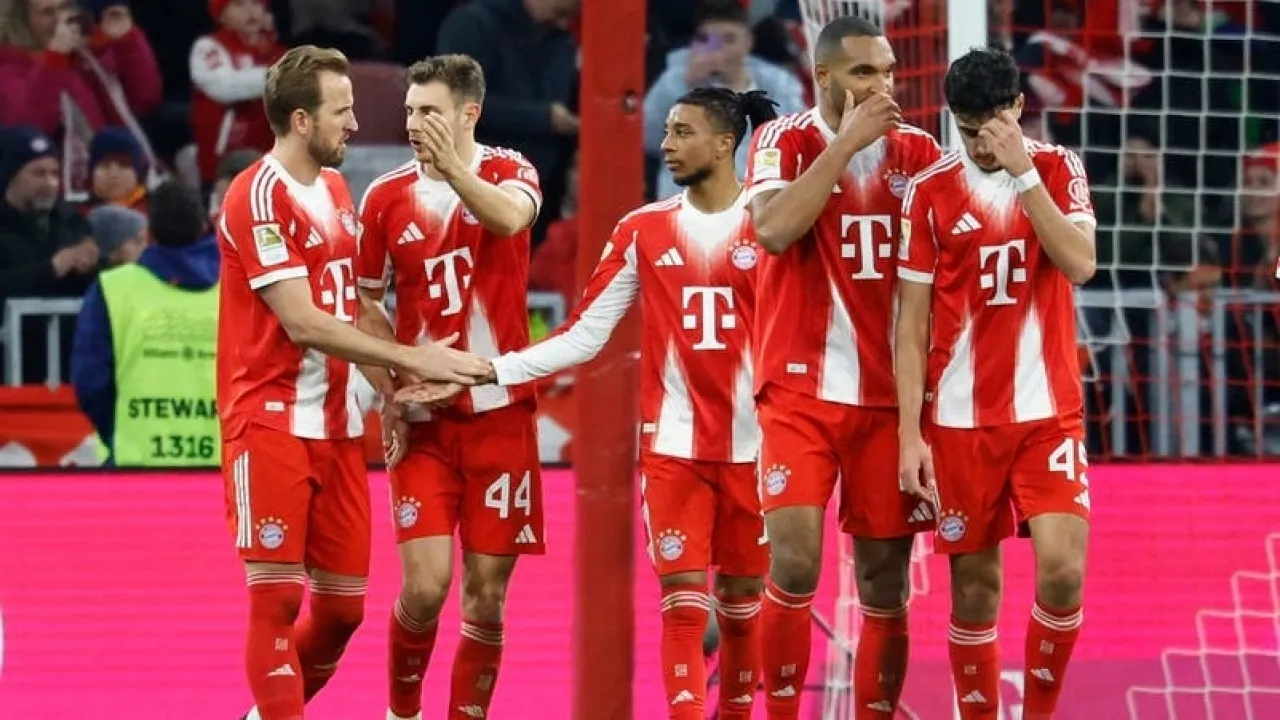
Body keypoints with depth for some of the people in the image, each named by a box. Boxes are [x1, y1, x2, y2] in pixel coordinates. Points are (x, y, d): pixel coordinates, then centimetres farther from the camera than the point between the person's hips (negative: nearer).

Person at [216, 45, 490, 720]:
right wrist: (409, 359, -19)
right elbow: (301, 322, -20)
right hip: (272, 424, -8)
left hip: (337, 425, 8)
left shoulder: (336, 187, 13)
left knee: (343, 604, 8)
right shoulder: (258, 196, -13)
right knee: (278, 597, -8)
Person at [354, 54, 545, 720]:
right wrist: (389, 393, 1)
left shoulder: (507, 172, 0)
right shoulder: (386, 196, 3)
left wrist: (450, 162, -30)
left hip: (500, 413, 0)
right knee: (425, 585, -8)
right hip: (423, 417, 0)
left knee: (486, 594, 2)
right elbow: (364, 304, 11)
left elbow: (510, 217, -25)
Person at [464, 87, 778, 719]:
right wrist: (486, 371, -6)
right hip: (672, 445, 1)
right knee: (683, 601, -5)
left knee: (741, 601, 9)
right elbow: (583, 336, 3)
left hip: (750, 446, -1)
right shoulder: (643, 230, 3)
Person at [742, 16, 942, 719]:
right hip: (801, 390, -3)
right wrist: (845, 141, -17)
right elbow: (773, 230, -20)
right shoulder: (786, 140, -1)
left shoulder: (918, 151, 8)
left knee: (886, 581, 4)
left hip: (888, 395, 3)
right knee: (794, 563, -15)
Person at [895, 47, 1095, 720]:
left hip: (1049, 411, 0)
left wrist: (1023, 172, -18)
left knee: (1062, 570, -14)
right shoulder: (930, 190, 0)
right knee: (974, 586, 3)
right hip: (960, 418, 0)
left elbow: (1080, 263, -13)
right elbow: (912, 322, 1)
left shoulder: (1057, 170, 3)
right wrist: (910, 433, -5)